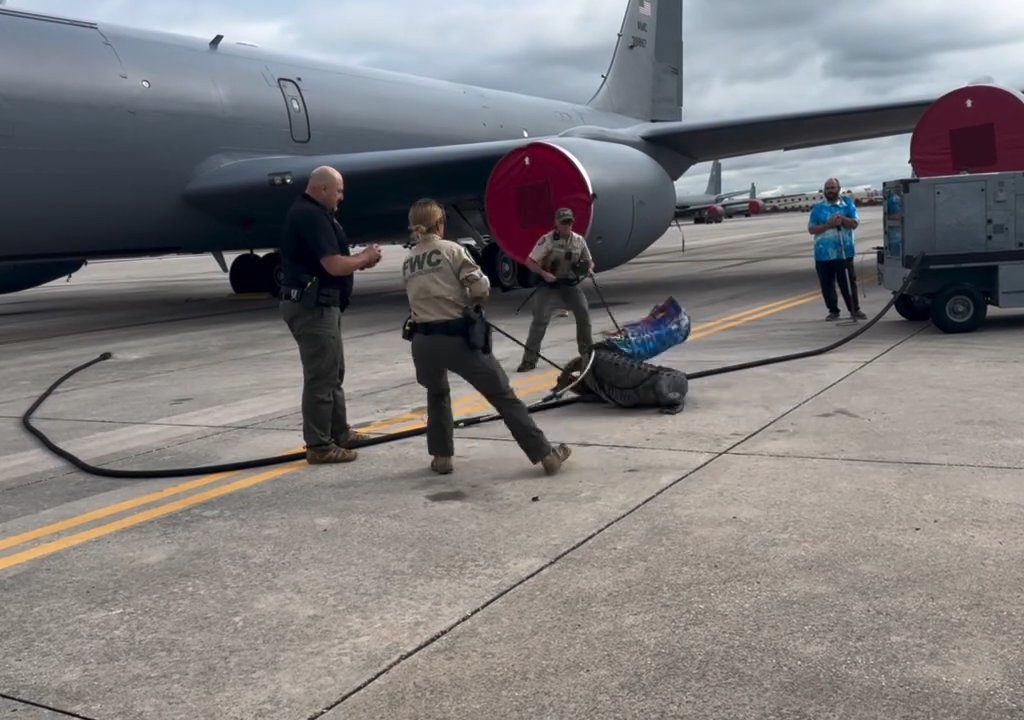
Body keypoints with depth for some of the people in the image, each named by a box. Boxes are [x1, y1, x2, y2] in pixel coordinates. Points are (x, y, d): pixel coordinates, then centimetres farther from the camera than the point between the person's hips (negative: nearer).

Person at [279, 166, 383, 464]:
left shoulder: (309, 212, 16)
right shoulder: (312, 216, -17)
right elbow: (334, 265, -22)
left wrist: (359, 260, 7)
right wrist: (365, 257, -6)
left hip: (317, 304, 11)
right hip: (313, 306, -11)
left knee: (333, 372, 19)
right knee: (321, 377, -5)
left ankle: (339, 432, 29)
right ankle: (318, 446, 1)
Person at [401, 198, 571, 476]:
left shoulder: (407, 262, 15)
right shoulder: (451, 249, 0)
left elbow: (422, 297, 11)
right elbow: (481, 291, -7)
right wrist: (467, 299, 13)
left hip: (423, 341, 4)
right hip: (457, 337, -4)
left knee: (437, 394, 32)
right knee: (503, 395, 5)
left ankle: (441, 457, 27)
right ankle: (545, 455, 8)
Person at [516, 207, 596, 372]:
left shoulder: (579, 240, 2)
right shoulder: (547, 240, -12)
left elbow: (589, 260, 16)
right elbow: (529, 261, -11)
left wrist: (589, 269, -7)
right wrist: (544, 273, -26)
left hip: (572, 284, 4)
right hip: (550, 285, -4)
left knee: (584, 314, -2)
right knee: (540, 320, -12)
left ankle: (587, 352, 19)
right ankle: (529, 359, -7)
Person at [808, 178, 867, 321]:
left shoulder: (847, 204, 7)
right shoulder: (817, 208, 7)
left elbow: (855, 223, 1)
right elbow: (811, 229, 0)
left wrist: (842, 219, -16)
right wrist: (828, 225, -14)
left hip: (844, 252, -1)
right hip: (823, 254, 1)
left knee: (848, 282, 1)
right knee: (827, 284, 4)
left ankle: (854, 309, 10)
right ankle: (833, 311, 15)